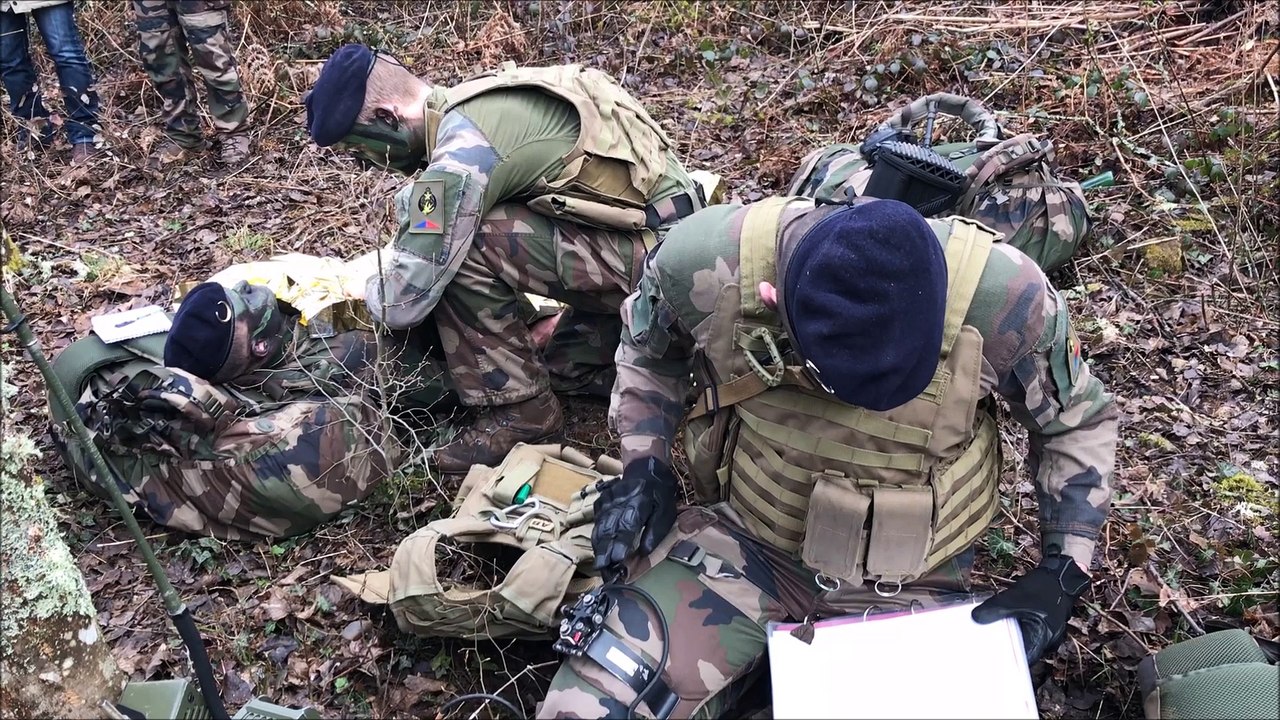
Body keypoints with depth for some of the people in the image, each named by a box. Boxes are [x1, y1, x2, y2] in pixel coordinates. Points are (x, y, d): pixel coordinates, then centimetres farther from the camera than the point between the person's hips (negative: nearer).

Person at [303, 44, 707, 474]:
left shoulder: (464, 148, -20)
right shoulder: (469, 104, 7)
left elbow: (403, 302, -17)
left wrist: (370, 292, 3)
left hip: (656, 258, -9)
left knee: (463, 248, -17)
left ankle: (520, 412, -3)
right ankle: (581, 370, 20)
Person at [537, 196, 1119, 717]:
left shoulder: (1004, 296, -24)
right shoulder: (706, 263, -23)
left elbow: (1080, 422, -2)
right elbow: (647, 348, 3)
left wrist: (1063, 570, -7)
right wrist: (643, 467, -6)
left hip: (906, 587, 0)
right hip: (739, 543, 1)